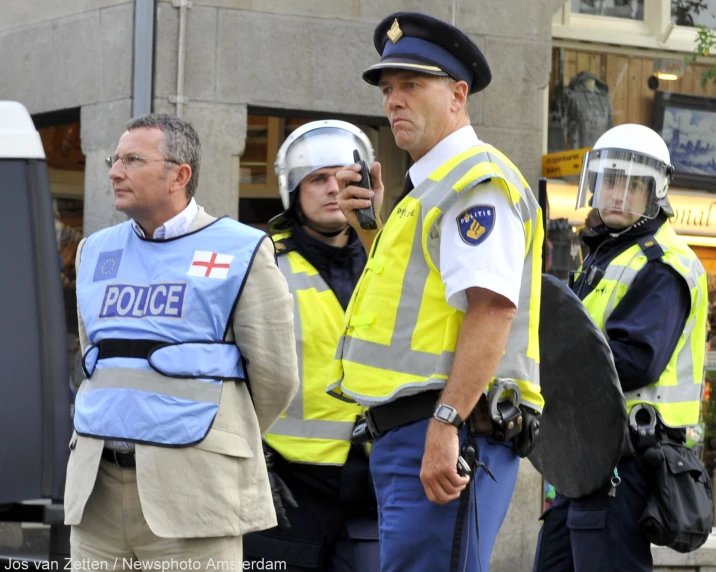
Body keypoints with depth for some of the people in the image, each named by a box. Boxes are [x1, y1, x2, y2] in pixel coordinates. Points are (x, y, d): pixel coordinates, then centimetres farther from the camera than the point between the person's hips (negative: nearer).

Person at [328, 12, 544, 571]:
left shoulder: (478, 179, -9)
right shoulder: (432, 187, 24)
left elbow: (492, 308, -21)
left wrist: (445, 426, -27)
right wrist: (373, 228, 16)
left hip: (446, 439, -11)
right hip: (406, 436, 11)